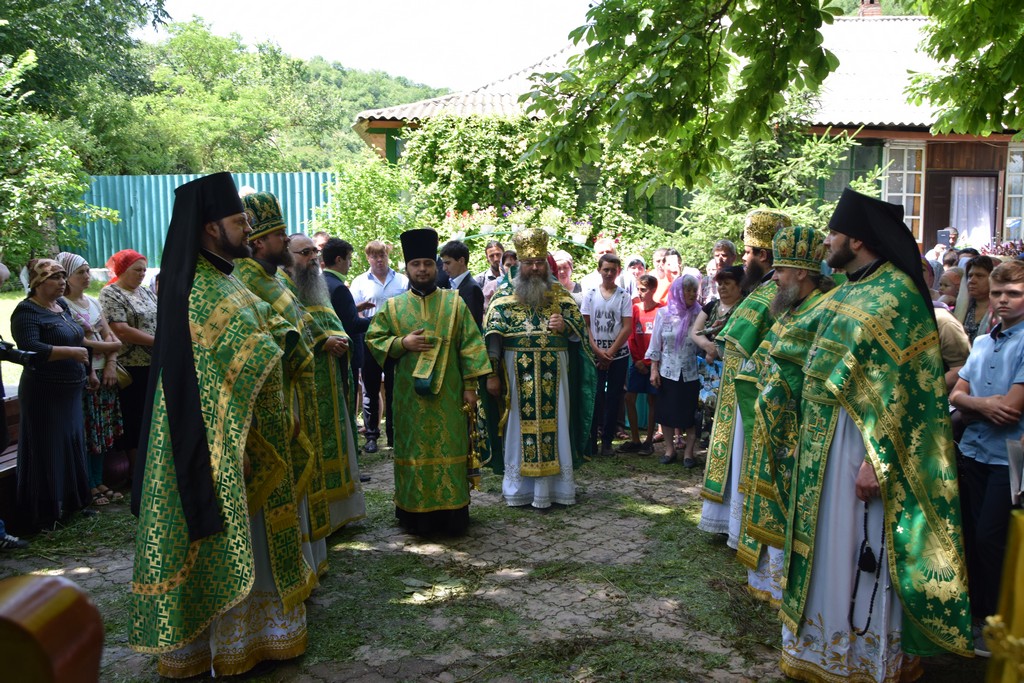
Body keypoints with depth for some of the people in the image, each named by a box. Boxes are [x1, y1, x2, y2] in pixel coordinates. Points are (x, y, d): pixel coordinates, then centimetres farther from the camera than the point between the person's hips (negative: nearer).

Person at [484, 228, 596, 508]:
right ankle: (520, 488, 13)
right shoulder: (504, 296, 3)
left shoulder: (560, 294, 9)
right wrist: (492, 374, -7)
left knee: (553, 425, 4)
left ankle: (554, 484, 15)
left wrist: (564, 326, -14)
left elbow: (580, 330, 8)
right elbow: (493, 336, -1)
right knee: (521, 426, 3)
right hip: (518, 376, -1)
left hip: (553, 375, 2)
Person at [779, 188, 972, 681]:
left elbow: (900, 388, -19)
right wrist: (812, 438, 15)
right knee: (827, 546, 16)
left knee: (860, 551, 2)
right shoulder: (847, 293, 11)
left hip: (862, 441, -9)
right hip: (826, 439, 9)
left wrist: (876, 460, -23)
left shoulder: (897, 294, -15)